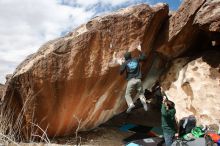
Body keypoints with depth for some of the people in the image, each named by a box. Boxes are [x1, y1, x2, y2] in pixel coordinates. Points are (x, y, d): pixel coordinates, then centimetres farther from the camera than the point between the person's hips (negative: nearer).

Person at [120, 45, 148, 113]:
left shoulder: (125, 63, -1)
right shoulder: (136, 60, 8)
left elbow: (121, 71, -7)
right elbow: (143, 57, 24)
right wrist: (140, 50, 35)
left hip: (131, 80, -3)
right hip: (138, 80, 3)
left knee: (127, 94, 6)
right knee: (141, 93, 16)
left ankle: (131, 104, -17)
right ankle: (143, 101, -11)